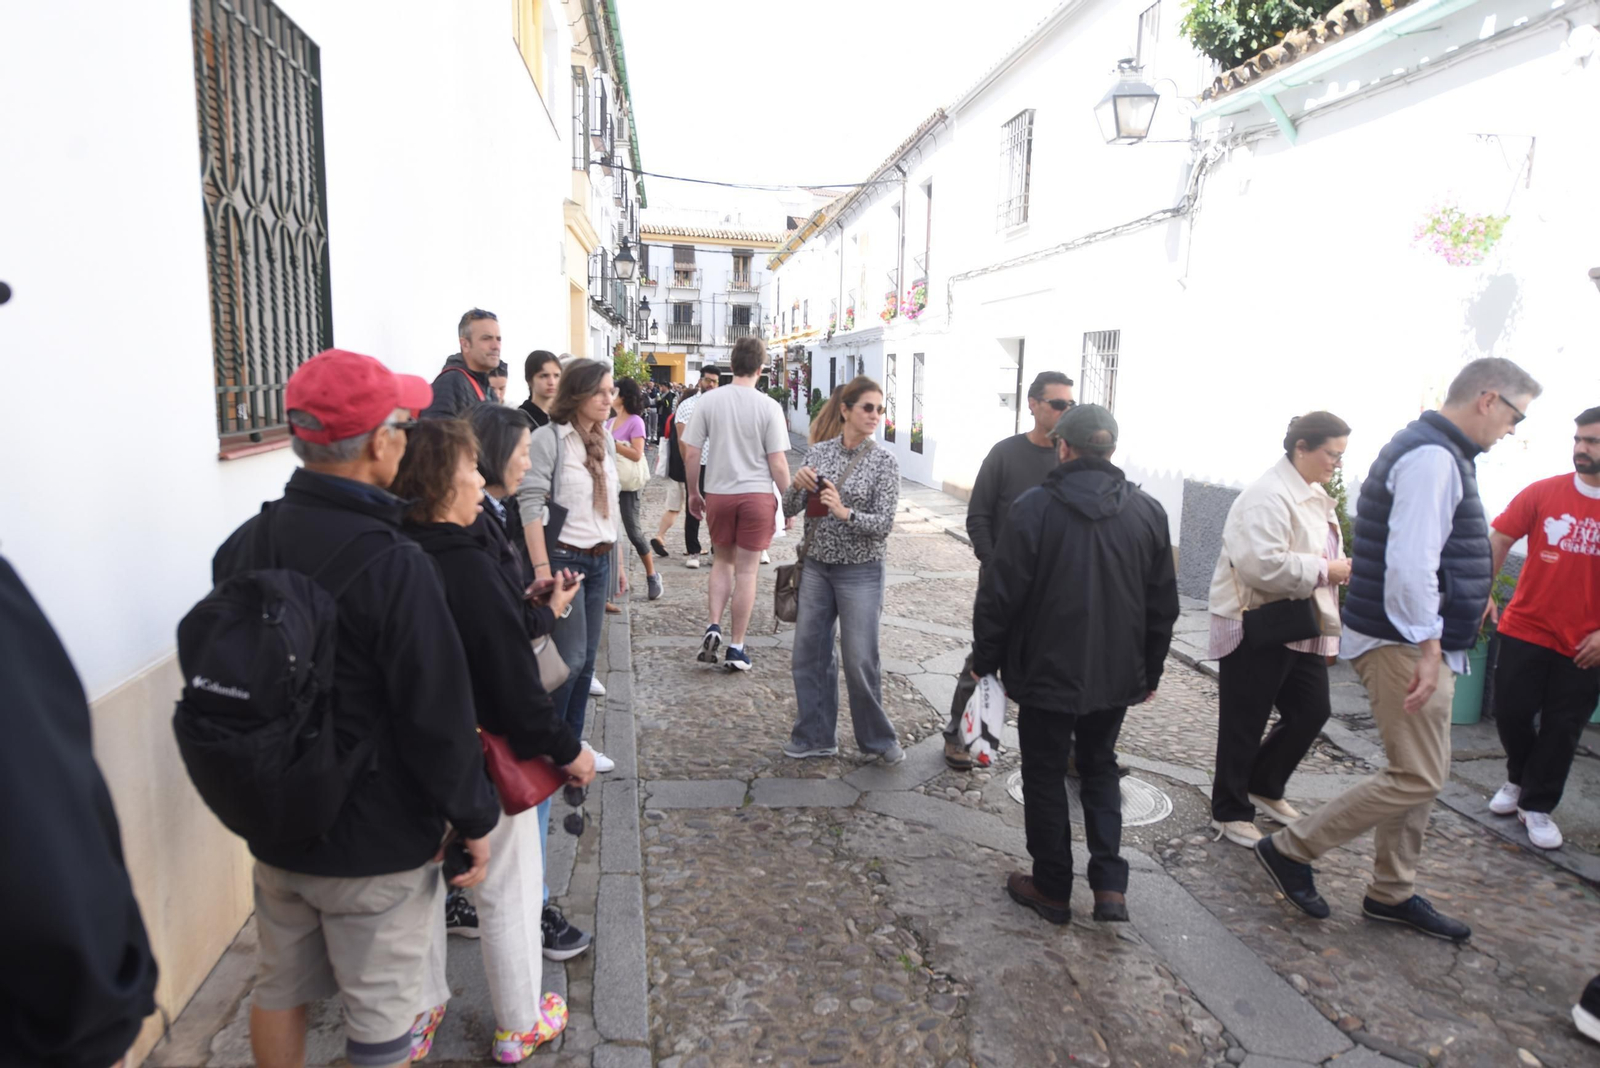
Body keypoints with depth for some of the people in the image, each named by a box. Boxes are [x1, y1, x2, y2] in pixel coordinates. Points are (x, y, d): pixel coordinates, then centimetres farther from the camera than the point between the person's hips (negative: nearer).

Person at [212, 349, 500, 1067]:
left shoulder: (240, 547, -4)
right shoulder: (392, 566, -27)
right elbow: (438, 718, -23)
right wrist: (475, 820, -10)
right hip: (375, 845, -7)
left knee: (281, 985, 25)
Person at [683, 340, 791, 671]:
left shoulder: (708, 401, -2)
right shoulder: (769, 407, -7)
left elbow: (691, 454, -1)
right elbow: (778, 464, -7)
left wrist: (693, 493, 12)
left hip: (718, 494, 2)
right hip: (757, 495, -2)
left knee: (722, 561, 22)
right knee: (746, 570, 6)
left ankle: (714, 626, 6)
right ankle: (736, 648, 12)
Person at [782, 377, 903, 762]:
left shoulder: (884, 462, -8)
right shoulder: (818, 452, 2)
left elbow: (884, 524, -14)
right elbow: (790, 509, 3)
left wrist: (845, 512, -30)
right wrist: (797, 486, -18)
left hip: (859, 571, -4)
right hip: (817, 566, 4)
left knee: (860, 660, 1)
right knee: (809, 653, 9)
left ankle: (877, 739, 22)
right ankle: (816, 736, 26)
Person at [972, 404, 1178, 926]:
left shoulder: (1034, 508, -15)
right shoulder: (1148, 511, -1)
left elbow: (999, 595, -14)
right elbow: (1163, 605, 6)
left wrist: (985, 658, 0)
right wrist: (1150, 671, 17)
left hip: (1047, 673, -4)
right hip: (1117, 675, 4)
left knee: (1046, 777, 12)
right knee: (1100, 767, 22)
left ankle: (1052, 889, 24)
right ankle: (1110, 887, 16)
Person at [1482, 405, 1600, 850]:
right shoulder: (1542, 493, -4)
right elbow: (1499, 540, -4)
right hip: (1526, 630, 0)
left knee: (1562, 728, 7)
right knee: (1510, 712, 6)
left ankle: (1537, 806, 23)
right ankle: (1519, 779, 34)